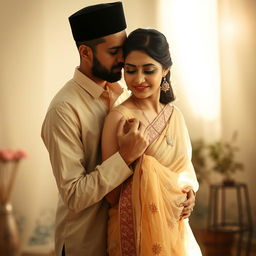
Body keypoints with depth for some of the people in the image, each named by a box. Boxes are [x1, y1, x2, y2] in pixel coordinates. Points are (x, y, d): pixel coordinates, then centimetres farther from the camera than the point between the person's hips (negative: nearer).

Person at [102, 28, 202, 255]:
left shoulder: (175, 115, 2)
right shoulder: (119, 117, -16)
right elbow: (112, 194, -14)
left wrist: (189, 193, -6)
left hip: (177, 228, 6)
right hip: (136, 229, -5)